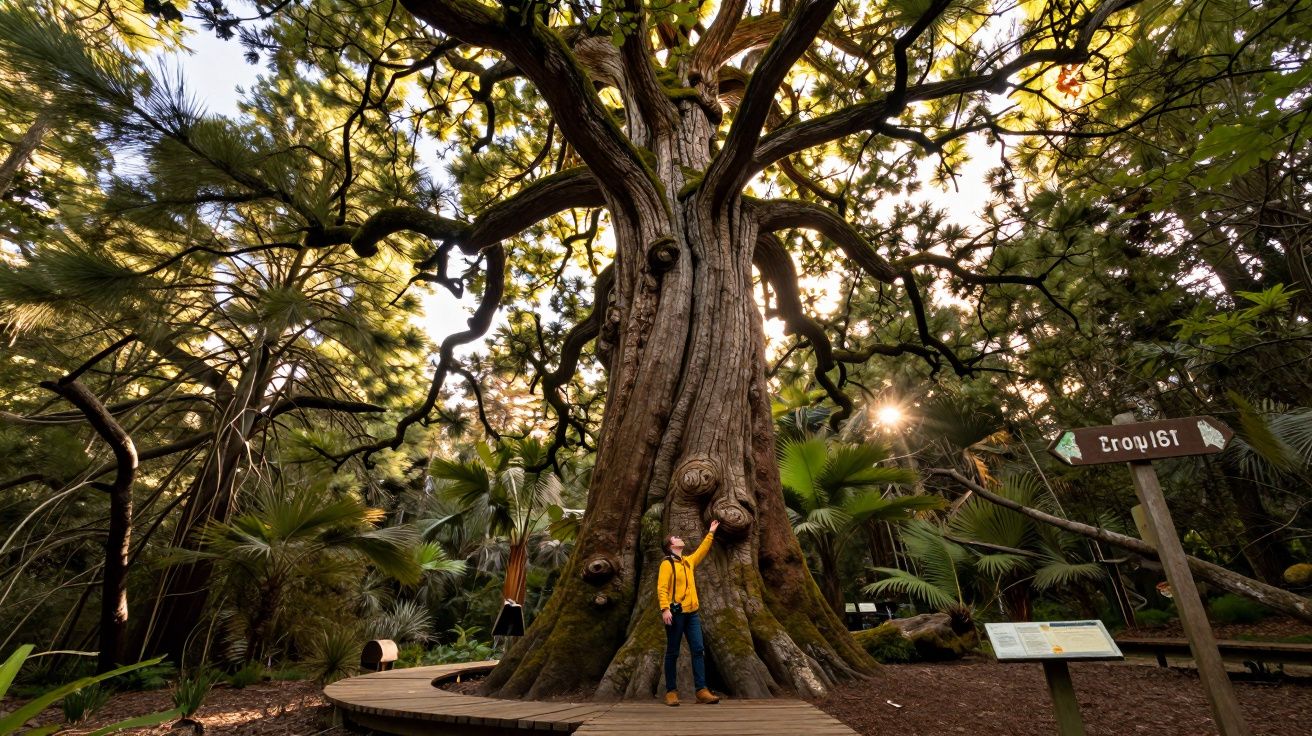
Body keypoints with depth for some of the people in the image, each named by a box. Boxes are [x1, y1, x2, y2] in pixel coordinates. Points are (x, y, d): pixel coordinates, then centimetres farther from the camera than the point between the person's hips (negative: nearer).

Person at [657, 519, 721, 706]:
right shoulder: (667, 563, -6)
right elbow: (661, 588, -13)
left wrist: (711, 533, 32)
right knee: (672, 653, 1)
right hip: (676, 613, -7)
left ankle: (701, 690, 3)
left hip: (692, 613, 7)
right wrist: (665, 609, -25)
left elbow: (702, 550, 30)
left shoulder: (688, 561, 16)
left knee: (698, 650, 1)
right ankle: (671, 691, 10)